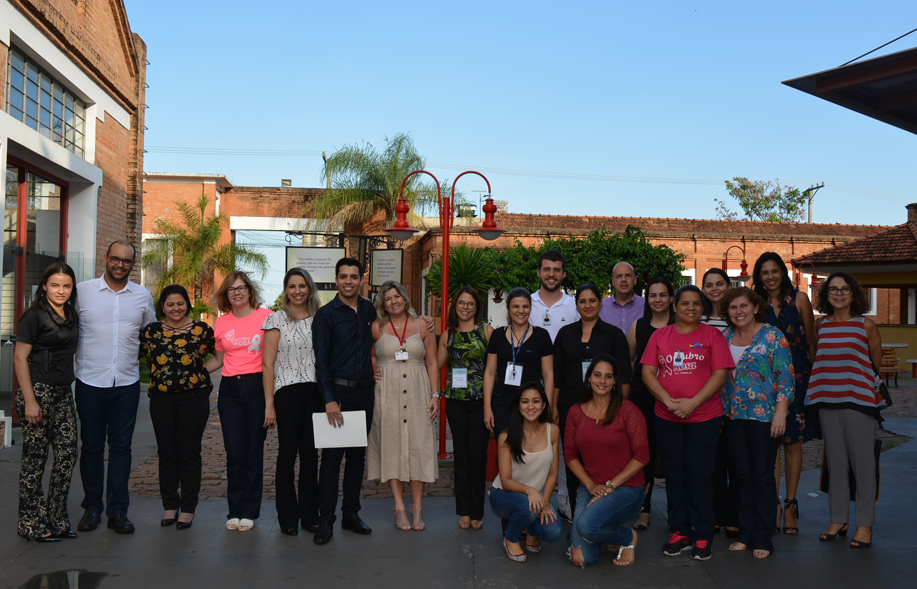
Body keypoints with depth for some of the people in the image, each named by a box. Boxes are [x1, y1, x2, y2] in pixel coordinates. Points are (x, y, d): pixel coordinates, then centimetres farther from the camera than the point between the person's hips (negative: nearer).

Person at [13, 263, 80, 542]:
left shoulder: (71, 315, 12)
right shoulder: (35, 315, -8)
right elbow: (19, 358, -11)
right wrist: (29, 401, -16)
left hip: (63, 393, 7)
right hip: (38, 391, -7)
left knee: (67, 454, 5)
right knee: (36, 457, 1)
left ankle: (56, 519, 18)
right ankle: (31, 524, 13)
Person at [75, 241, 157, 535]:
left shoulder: (143, 296, 6)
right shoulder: (82, 291, 0)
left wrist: (139, 359, 9)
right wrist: (82, 357, 2)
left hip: (127, 383, 1)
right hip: (90, 382, -1)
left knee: (121, 446, 4)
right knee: (91, 446, 6)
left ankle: (118, 510, 12)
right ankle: (91, 507, 18)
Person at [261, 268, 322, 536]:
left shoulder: (318, 319, 11)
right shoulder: (276, 320, 0)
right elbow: (268, 365, -3)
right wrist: (269, 403, -8)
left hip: (315, 392, 3)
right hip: (287, 392, -3)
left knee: (311, 454, 7)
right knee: (287, 454, 1)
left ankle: (309, 514, 17)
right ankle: (288, 517, 12)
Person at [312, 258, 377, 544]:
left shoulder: (369, 310, 9)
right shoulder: (326, 314, -5)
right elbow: (321, 360, -9)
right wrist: (329, 399, -16)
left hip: (365, 392, 5)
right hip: (338, 392, -5)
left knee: (358, 454, 10)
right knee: (332, 456, -3)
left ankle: (351, 513, 20)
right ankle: (325, 520, 4)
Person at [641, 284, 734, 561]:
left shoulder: (712, 335, 2)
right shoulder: (660, 336, 8)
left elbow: (719, 374, -5)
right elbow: (648, 372, 3)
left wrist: (692, 403, -15)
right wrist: (668, 400, -11)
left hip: (704, 416, -2)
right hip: (667, 418, 3)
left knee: (700, 475, 1)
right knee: (674, 474, 9)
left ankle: (703, 536, 12)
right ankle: (679, 532, 19)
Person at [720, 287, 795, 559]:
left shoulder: (772, 336, -6)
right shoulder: (725, 337, 9)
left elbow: (785, 377, -9)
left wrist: (780, 413, -16)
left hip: (764, 416, -5)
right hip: (733, 416, 5)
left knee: (762, 476, 0)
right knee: (743, 475, 10)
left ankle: (763, 539, 10)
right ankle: (745, 534, 20)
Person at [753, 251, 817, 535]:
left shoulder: (799, 298, 3)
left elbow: (811, 340, 6)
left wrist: (811, 373, 3)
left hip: (796, 374, -1)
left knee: (793, 440, 3)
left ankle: (790, 504, 12)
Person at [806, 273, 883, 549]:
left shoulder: (866, 325, -1)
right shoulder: (820, 325, 7)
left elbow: (875, 362, 8)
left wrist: (853, 375, 11)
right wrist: (831, 376, 9)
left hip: (859, 400, -3)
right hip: (827, 401, 3)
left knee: (862, 462, -1)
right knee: (835, 462, 10)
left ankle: (865, 524, 9)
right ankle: (838, 519, 20)